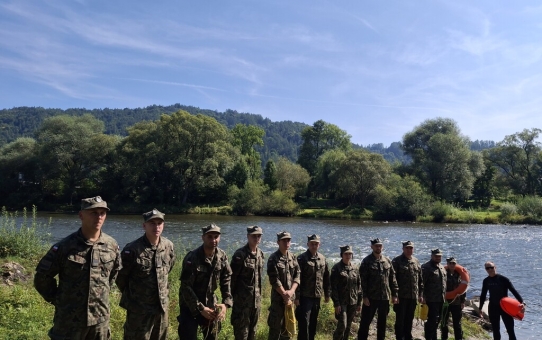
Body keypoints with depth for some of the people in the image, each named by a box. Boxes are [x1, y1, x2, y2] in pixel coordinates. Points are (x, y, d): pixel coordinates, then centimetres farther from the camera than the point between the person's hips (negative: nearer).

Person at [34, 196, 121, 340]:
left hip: (101, 317, 3)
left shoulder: (112, 245, -3)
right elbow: (42, 277, -3)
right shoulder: (64, 246, -14)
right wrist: (57, 300, 0)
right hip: (69, 318, -3)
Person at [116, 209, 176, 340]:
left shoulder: (168, 246, -3)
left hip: (162, 306, 5)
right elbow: (120, 277, -8)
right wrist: (132, 295, 5)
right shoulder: (132, 249, -20)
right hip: (139, 308, -5)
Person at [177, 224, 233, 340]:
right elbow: (185, 287, -21)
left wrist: (226, 303, -12)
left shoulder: (222, 256, -7)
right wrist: (200, 308, -20)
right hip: (189, 304, -5)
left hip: (210, 302, 5)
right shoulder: (192, 258, -23)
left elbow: (226, 280, -1)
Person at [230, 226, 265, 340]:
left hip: (257, 299, 7)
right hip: (243, 299, -7)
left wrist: (259, 293, 14)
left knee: (253, 330, 17)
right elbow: (232, 277, -13)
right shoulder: (240, 254, -16)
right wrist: (233, 294, -9)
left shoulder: (260, 254, 6)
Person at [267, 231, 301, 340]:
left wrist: (291, 291, -11)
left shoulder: (292, 257, 6)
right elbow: (274, 280, -15)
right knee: (275, 326, 1)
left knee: (288, 324, 15)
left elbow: (297, 275, 2)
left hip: (290, 297, 5)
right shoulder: (273, 259, -11)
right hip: (278, 297, -5)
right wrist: (284, 295, -14)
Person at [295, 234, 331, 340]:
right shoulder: (301, 259, -10)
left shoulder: (322, 259, 7)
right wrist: (297, 297, -15)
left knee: (313, 324, 15)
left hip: (317, 297, 6)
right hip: (305, 297, -5)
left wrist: (327, 294, 13)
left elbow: (326, 278, 13)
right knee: (304, 324, -4)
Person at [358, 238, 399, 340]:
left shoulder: (387, 261, 7)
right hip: (371, 297, -4)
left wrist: (394, 294, 5)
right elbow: (363, 280, -10)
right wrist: (365, 296, -14)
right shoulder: (366, 261, -7)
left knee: (382, 322, 15)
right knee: (365, 321, 3)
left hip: (385, 297, 4)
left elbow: (392, 279, 9)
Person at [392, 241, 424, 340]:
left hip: (413, 296, 5)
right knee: (400, 319, 2)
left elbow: (420, 280, 14)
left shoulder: (416, 262, 11)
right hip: (401, 296, -5)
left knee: (409, 320, 15)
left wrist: (421, 294, 10)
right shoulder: (397, 261, -7)